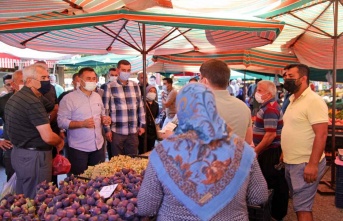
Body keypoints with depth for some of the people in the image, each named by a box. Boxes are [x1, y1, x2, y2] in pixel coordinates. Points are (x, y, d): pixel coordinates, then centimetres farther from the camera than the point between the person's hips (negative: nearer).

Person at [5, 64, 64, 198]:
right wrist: (60, 142, -6)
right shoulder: (33, 102, -22)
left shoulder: (14, 98, 9)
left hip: (18, 153, 10)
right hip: (34, 157, -10)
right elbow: (48, 137, -26)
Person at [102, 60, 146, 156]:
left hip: (133, 131, 3)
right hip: (117, 132, -3)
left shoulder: (135, 86, 8)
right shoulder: (109, 87, -4)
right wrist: (107, 129, -6)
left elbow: (140, 106, 12)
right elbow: (105, 110, -3)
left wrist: (142, 125, 9)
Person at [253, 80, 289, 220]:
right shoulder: (268, 106, 12)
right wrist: (256, 146, 17)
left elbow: (270, 135, -26)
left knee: (272, 184, 2)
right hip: (267, 151, 10)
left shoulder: (270, 109, -20)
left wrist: (255, 151, -20)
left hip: (271, 152, -10)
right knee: (274, 183, 18)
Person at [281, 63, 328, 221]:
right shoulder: (293, 100, 12)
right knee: (298, 204, 19)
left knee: (302, 208, -3)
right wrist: (284, 153, 18)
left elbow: (321, 134, -22)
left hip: (305, 164, -9)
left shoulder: (314, 101, -16)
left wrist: (312, 164, -26)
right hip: (291, 163, 9)